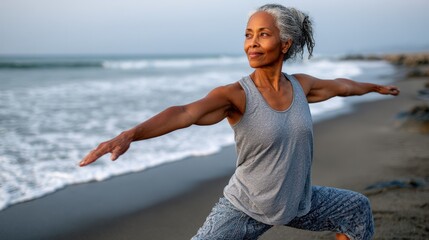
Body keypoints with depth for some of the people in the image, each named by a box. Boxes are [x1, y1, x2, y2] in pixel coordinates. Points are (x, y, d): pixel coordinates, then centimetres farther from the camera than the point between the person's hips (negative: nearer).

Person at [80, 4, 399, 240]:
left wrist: (376, 87, 35)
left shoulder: (300, 85, -6)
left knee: (358, 208, 17)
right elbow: (185, 113, -41)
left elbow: (341, 85, 16)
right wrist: (129, 134, -58)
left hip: (298, 202, 6)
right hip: (246, 208, -6)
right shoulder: (236, 95, -23)